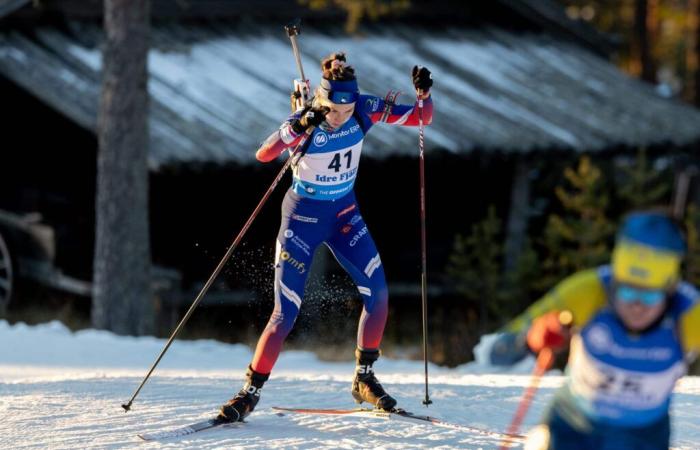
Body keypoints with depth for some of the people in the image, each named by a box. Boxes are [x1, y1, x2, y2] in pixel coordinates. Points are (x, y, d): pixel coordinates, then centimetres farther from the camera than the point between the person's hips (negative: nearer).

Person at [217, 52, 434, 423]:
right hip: (303, 217, -4)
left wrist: (424, 93, -27)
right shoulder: (305, 120, -24)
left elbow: (422, 117, -7)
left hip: (344, 213, 4)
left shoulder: (365, 110, -13)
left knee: (377, 291, -10)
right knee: (286, 312, -8)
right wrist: (297, 129, -55)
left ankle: (364, 379, 6)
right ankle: (250, 392, 4)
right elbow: (263, 155, -40)